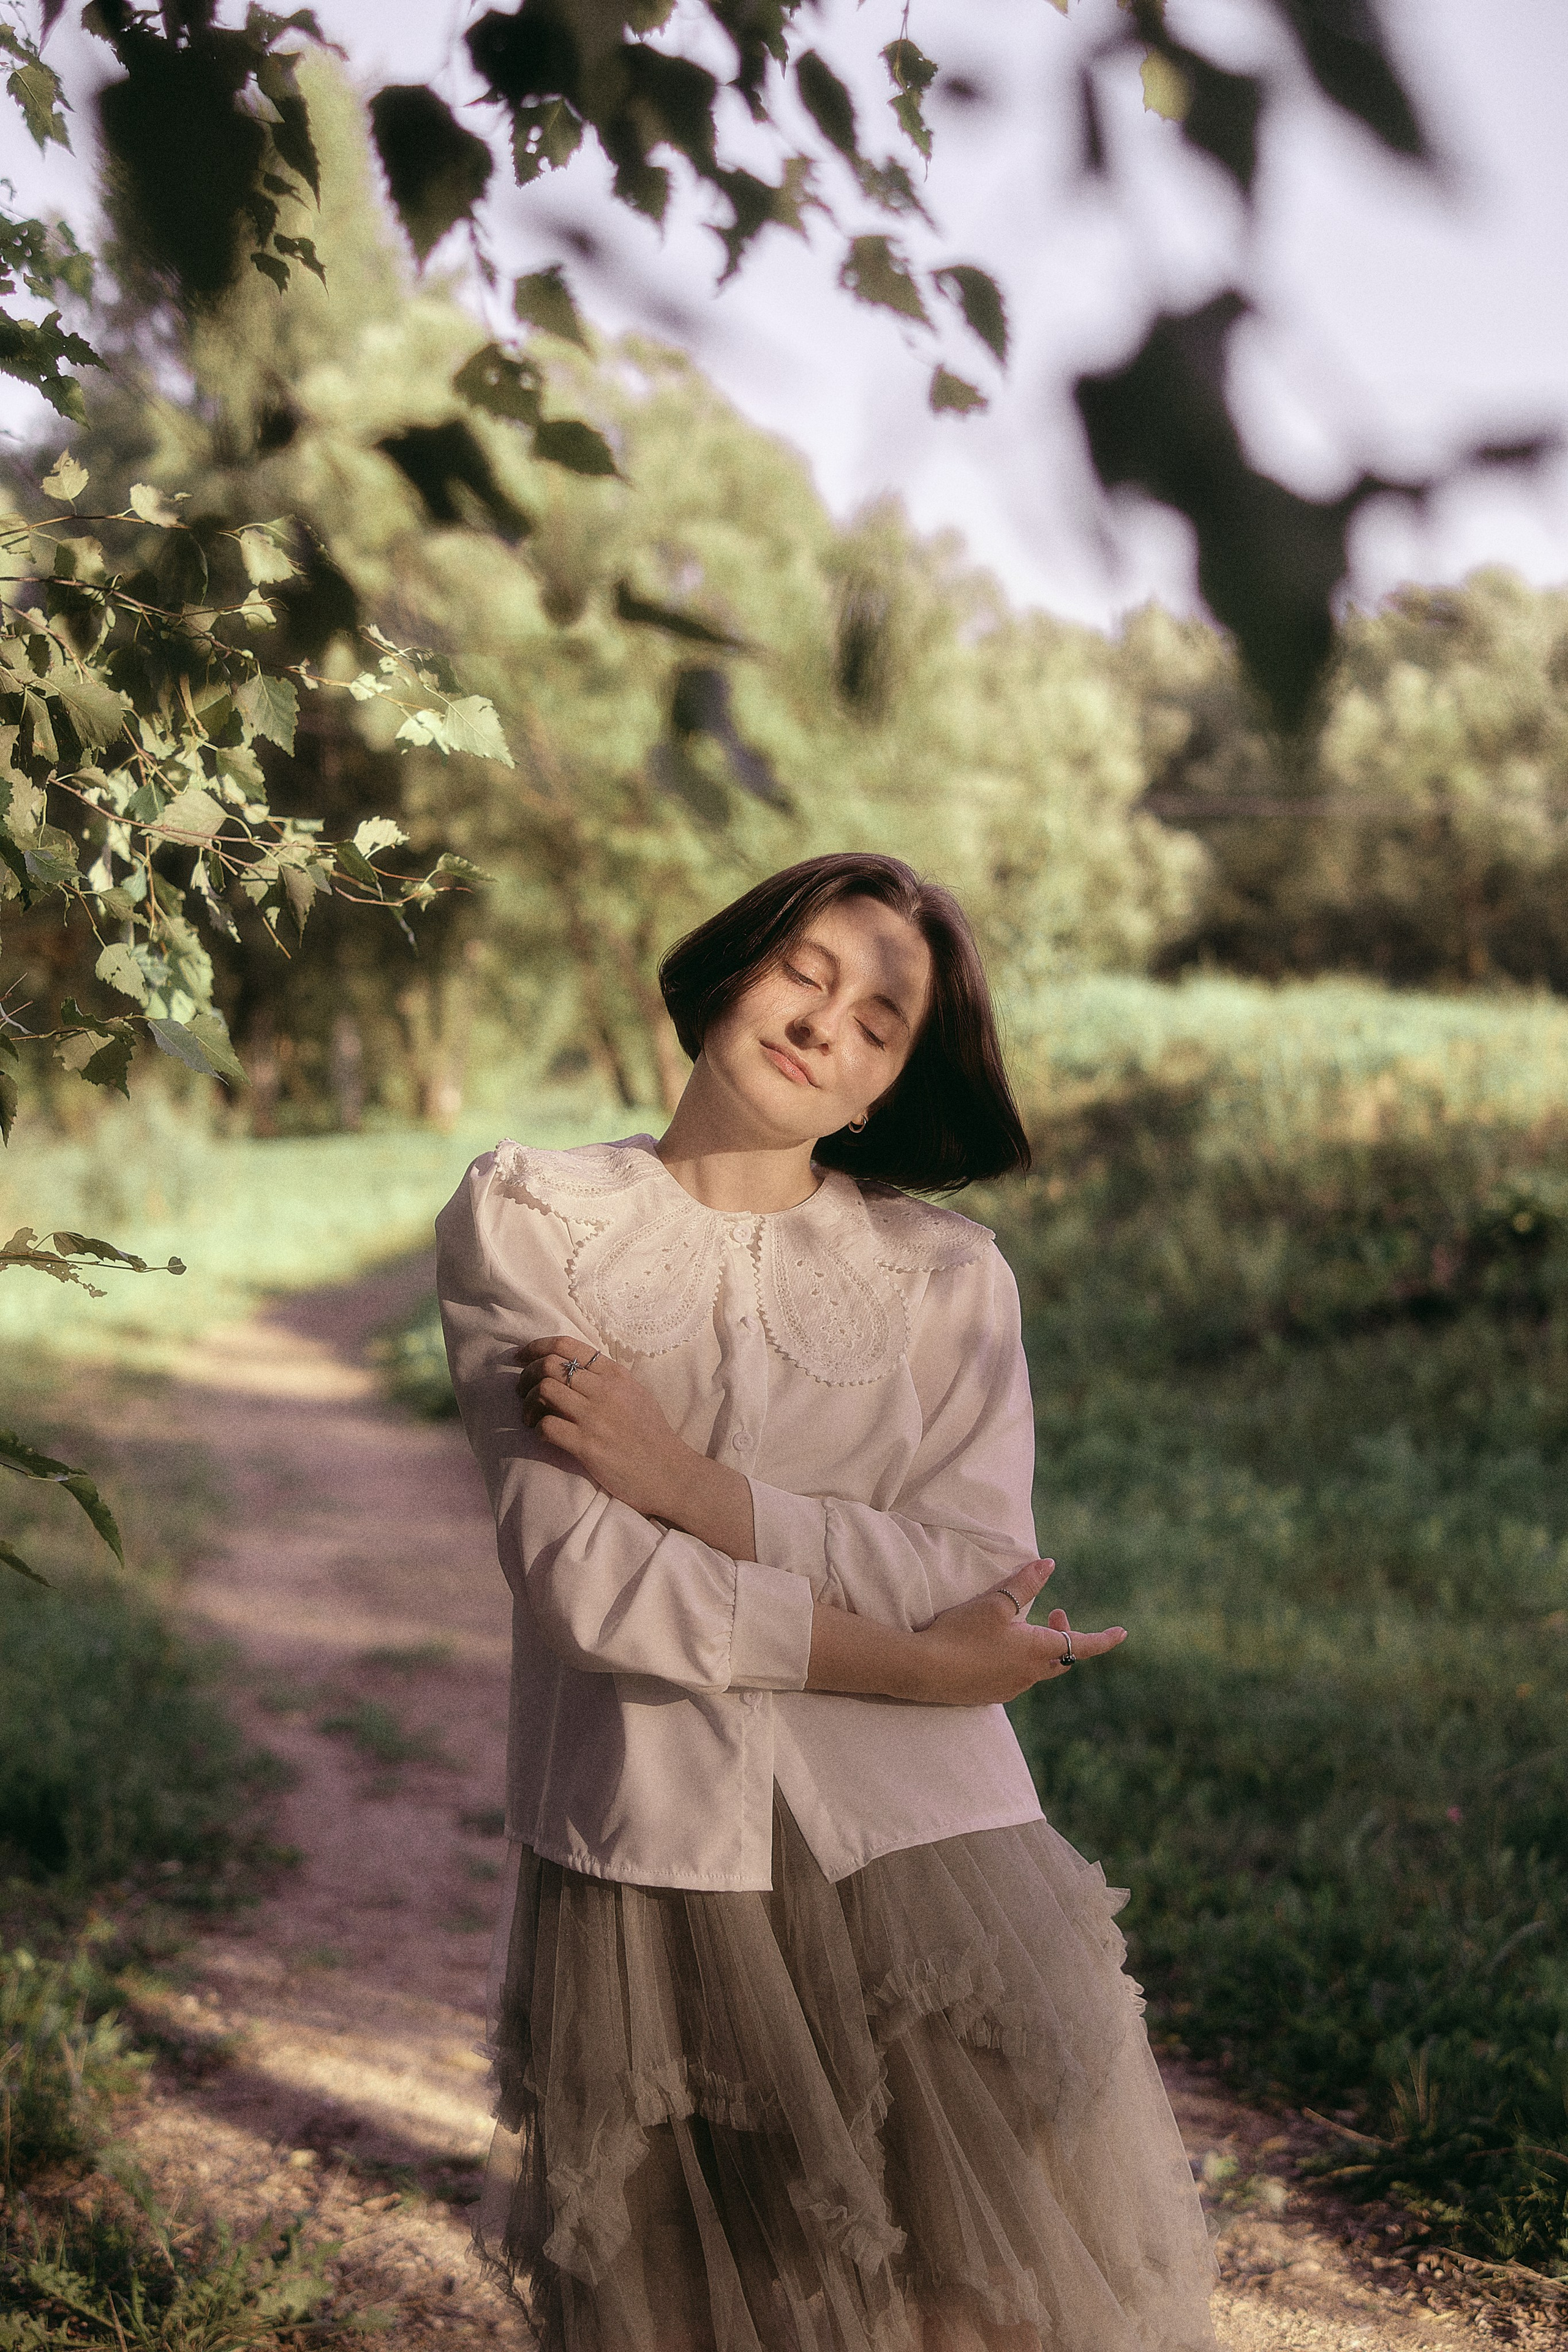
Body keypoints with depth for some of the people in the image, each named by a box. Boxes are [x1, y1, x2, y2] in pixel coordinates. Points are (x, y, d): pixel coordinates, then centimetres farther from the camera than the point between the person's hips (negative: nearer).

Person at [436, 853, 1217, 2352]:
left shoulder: (948, 1275, 8)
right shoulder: (523, 1221, 2)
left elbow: (977, 1581, -6)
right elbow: (578, 1576, -10)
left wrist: (691, 1484, -13)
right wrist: (909, 1665, -10)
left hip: (923, 1862, 1)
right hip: (647, 1875, -1)